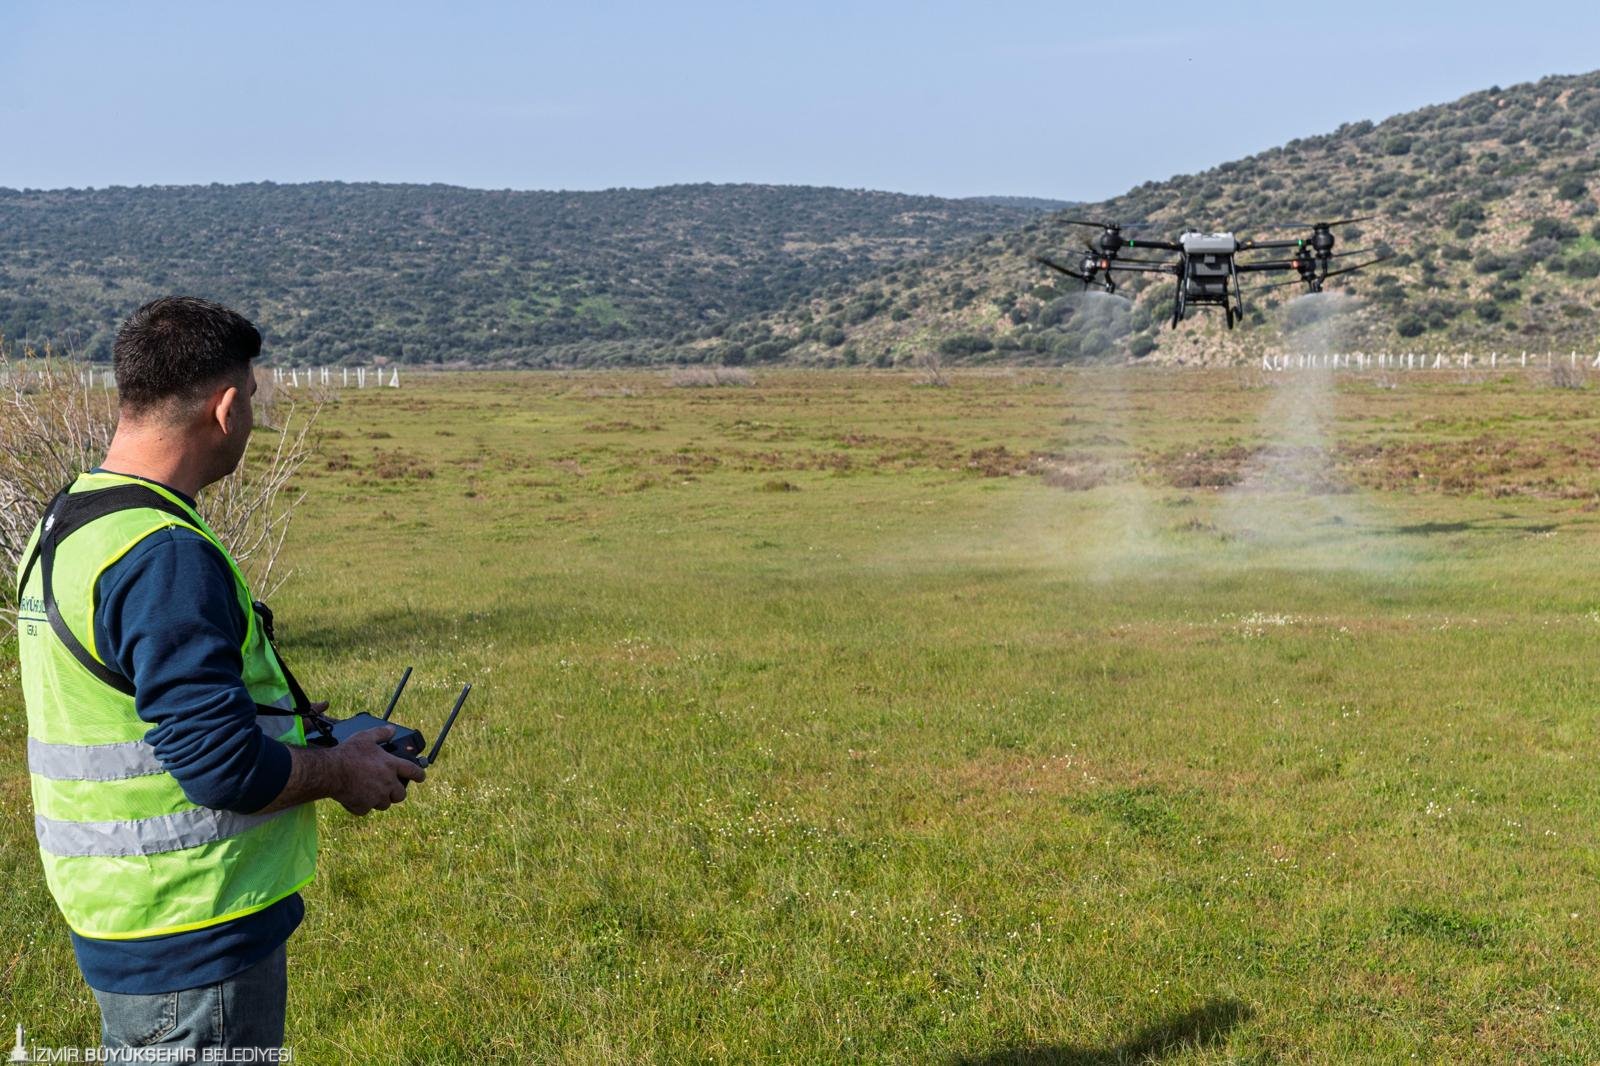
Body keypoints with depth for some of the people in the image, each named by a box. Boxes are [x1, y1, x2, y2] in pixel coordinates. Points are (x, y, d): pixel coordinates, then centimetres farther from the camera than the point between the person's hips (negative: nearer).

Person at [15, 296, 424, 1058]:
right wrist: (343, 773, -9)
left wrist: (295, 725, 15)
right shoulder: (165, 554, -24)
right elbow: (223, 764, -26)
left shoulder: (67, 524, 8)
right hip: (195, 938, -10)